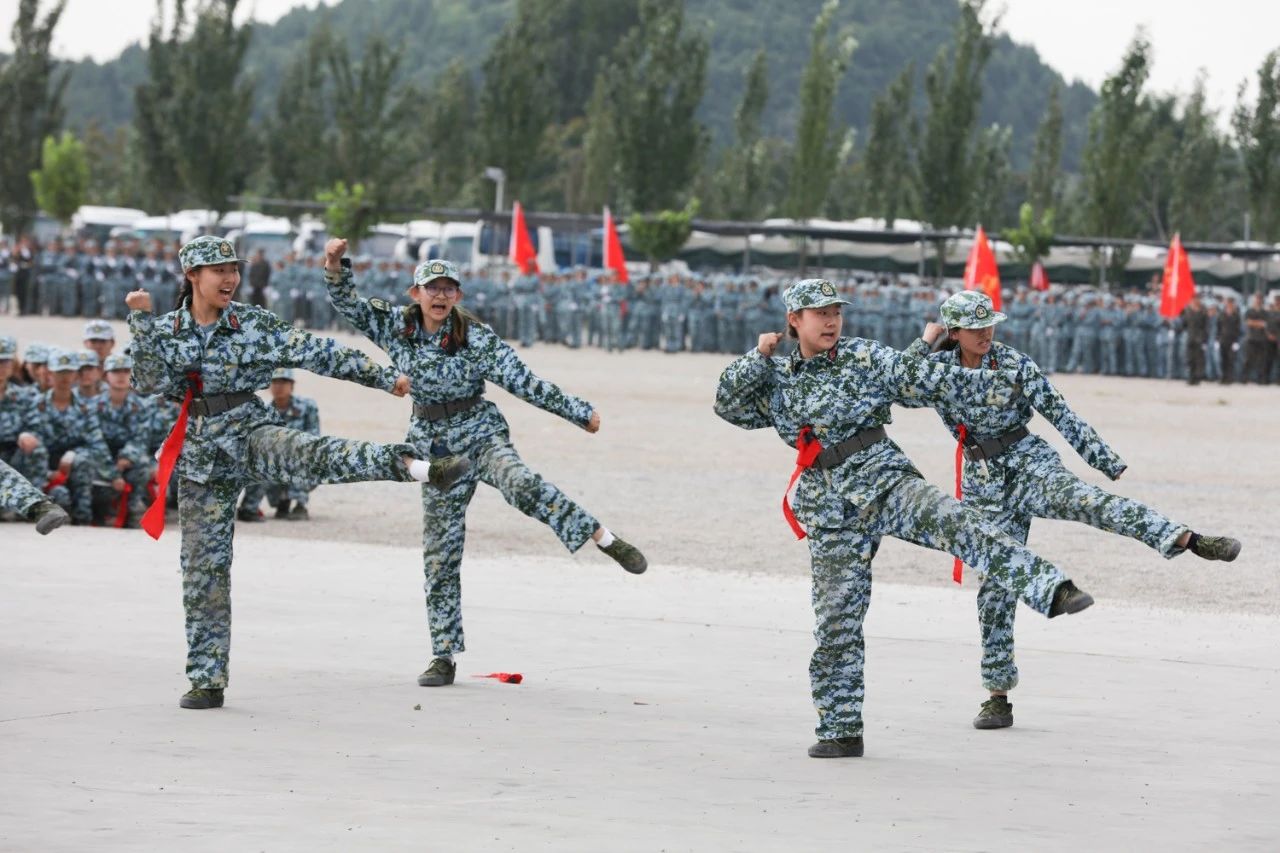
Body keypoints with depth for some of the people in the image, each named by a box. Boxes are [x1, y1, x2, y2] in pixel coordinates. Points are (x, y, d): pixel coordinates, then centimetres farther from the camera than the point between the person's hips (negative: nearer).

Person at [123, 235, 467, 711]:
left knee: (306, 455, -35)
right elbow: (150, 383, -10)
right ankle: (206, 681, 9)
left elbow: (318, 354, -1)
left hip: (250, 433, -2)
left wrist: (383, 377, -3)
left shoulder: (254, 324, 0)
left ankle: (409, 465, -56)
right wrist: (141, 322, -15)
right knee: (203, 569, 2)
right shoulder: (165, 331, 4)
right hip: (202, 454, 2)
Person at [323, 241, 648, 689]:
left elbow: (525, 382, -10)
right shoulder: (396, 326, -3)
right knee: (440, 555, 4)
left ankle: (605, 538, -30)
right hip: (434, 446, 3)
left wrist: (579, 412, -11)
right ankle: (444, 656, 11)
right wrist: (336, 264, -15)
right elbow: (347, 303, 3)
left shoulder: (478, 338, -12)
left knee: (519, 484, -37)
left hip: (481, 433, -3)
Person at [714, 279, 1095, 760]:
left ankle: (1051, 592, -43)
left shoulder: (866, 358, 4)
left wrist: (990, 385, -11)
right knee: (835, 622, 1)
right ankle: (840, 732, 11)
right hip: (832, 514, 2)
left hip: (884, 483, -2)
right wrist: (759, 358, -2)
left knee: (953, 522, -31)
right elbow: (728, 405, 8)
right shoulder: (777, 381, 11)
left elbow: (928, 380, -2)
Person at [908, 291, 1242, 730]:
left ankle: (1189, 539, -53)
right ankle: (998, 695, 12)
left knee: (1081, 499, -34)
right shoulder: (941, 367, 3)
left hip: (1028, 463, -4)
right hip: (986, 484, 4)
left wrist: (1106, 461, -7)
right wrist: (924, 343, -10)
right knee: (994, 587, 3)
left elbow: (1060, 414, -5)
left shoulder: (1013, 364, -5)